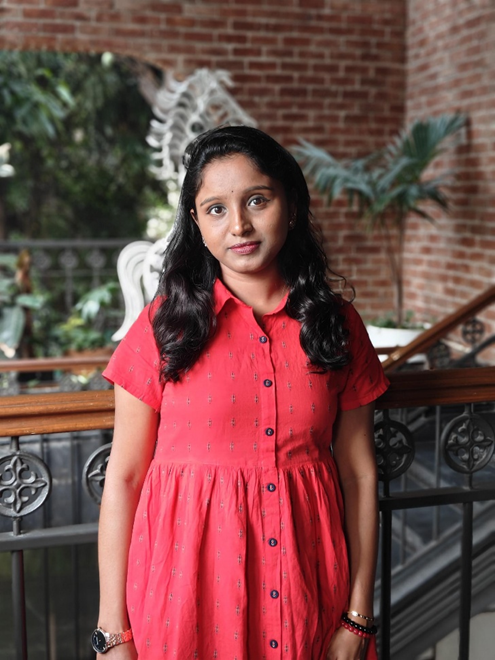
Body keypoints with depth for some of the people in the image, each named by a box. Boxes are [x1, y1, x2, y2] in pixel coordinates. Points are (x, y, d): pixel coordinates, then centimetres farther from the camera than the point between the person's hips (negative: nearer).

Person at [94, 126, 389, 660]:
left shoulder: (337, 325, 0)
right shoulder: (163, 326, -5)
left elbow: (359, 474, 1)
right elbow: (123, 478, -5)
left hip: (305, 587, 2)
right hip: (187, 589, -1)